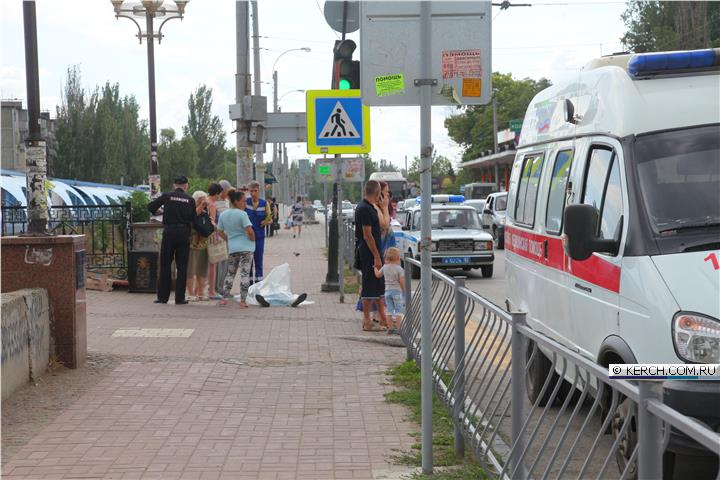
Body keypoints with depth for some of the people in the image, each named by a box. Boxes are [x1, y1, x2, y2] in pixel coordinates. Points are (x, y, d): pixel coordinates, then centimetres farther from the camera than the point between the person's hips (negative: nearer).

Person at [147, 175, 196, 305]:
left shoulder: (167, 196, 0)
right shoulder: (190, 200, 2)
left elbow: (150, 206, 4)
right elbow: (193, 219, 5)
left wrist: (157, 212, 23)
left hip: (169, 232, 0)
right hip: (184, 233, 1)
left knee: (165, 265, 7)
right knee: (182, 266, 5)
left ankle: (163, 296, 8)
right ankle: (180, 298, 4)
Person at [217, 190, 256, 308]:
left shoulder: (223, 215, 7)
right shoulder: (242, 214, -12)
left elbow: (220, 232, 14)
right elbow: (250, 231, -19)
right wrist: (252, 240, -2)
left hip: (232, 248, 5)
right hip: (246, 247, -5)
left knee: (230, 273, 15)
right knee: (245, 273, -2)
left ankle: (224, 298, 12)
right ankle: (243, 301, -4)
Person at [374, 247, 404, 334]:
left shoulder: (385, 267, 3)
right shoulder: (399, 269, -11)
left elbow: (378, 275, 15)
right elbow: (402, 281, -13)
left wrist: (375, 267, 33)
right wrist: (404, 291, 0)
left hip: (387, 290, 5)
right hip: (397, 291, -4)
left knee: (389, 310, 8)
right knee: (398, 310, 0)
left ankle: (391, 328, 10)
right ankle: (398, 328, -1)